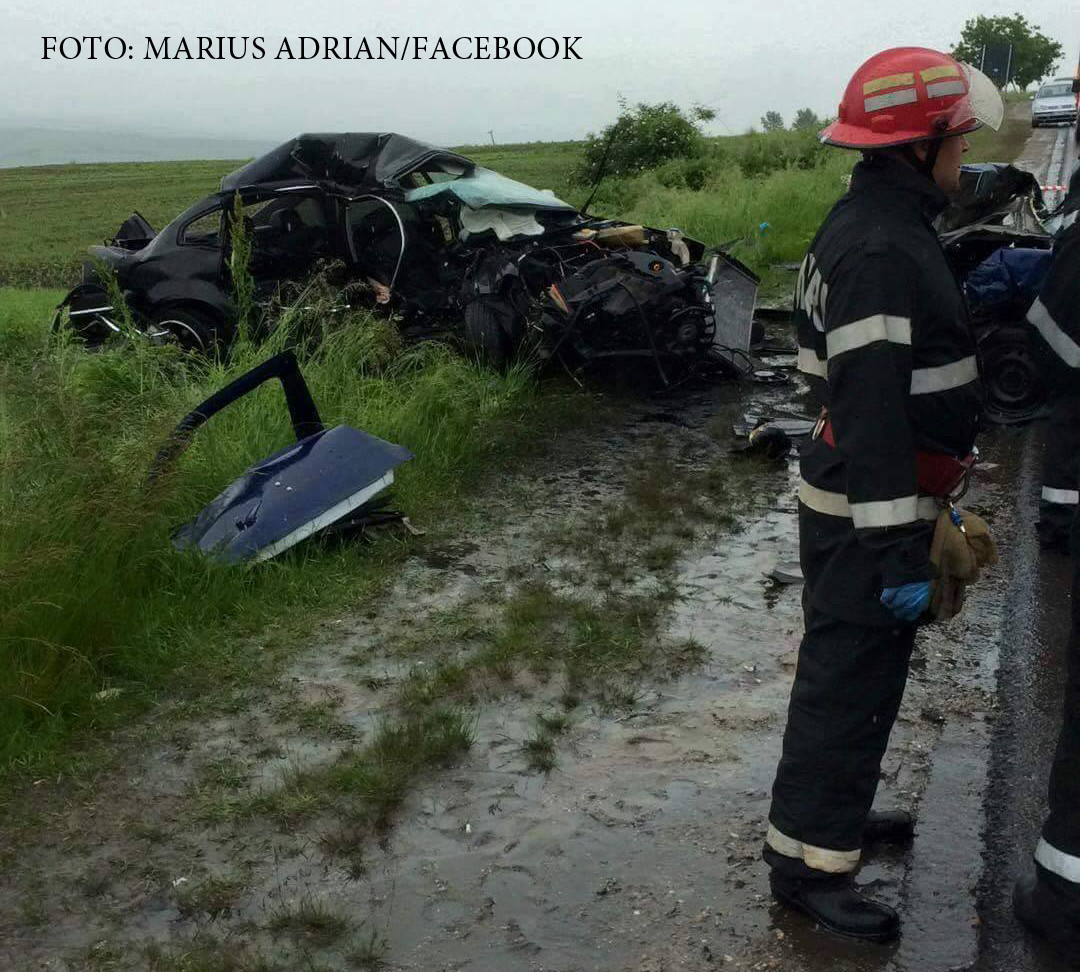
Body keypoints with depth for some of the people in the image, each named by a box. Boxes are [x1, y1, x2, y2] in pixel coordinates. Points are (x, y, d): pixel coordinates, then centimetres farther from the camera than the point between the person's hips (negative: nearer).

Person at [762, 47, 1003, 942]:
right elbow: (872, 410, -28)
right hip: (866, 509, -10)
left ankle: (835, 809, 41)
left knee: (863, 669, 22)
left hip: (865, 494, 10)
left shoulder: (882, 222, 10)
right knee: (849, 683, 0)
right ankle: (807, 863, 15)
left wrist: (975, 292, 9)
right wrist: (899, 552, -28)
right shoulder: (879, 247, -24)